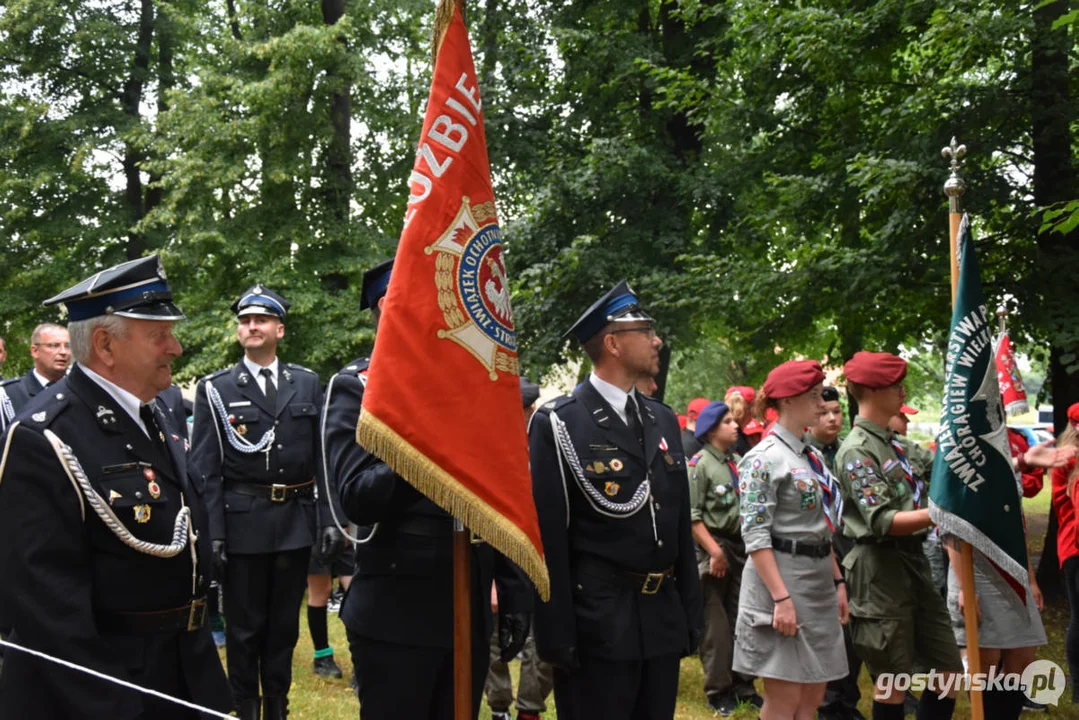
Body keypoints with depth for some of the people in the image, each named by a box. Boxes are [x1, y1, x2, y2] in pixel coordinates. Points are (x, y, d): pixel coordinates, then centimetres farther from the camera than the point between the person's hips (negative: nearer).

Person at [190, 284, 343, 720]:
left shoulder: (307, 385, 6)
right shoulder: (216, 389, 0)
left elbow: (323, 458, 6)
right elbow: (205, 469, -3)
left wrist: (329, 519, 0)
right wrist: (212, 532, -10)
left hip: (297, 522, 2)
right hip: (243, 522, -2)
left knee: (284, 625, 13)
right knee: (244, 629, 8)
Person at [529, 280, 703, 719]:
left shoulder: (663, 421, 13)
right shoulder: (558, 423, -8)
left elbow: (680, 525, 16)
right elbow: (548, 539, -11)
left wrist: (691, 614, 13)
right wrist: (557, 635, -14)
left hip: (663, 620, 6)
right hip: (595, 624, -6)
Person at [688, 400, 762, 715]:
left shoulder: (740, 462, 9)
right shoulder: (699, 464, -8)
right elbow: (691, 515, -13)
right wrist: (715, 551, -17)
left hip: (742, 546, 6)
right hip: (714, 548, -6)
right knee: (717, 624, 0)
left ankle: (743, 685, 21)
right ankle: (718, 690, 10)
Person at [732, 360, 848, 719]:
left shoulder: (812, 456, 14)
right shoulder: (764, 458, -12)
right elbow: (755, 536, -17)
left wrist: (837, 582, 13)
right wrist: (781, 598, -22)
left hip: (818, 583, 8)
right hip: (781, 579, -8)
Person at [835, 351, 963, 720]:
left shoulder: (892, 443, 14)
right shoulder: (857, 451, -13)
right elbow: (882, 521, -22)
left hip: (913, 560, 9)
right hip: (882, 567, -9)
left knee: (949, 670, 10)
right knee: (894, 683, 0)